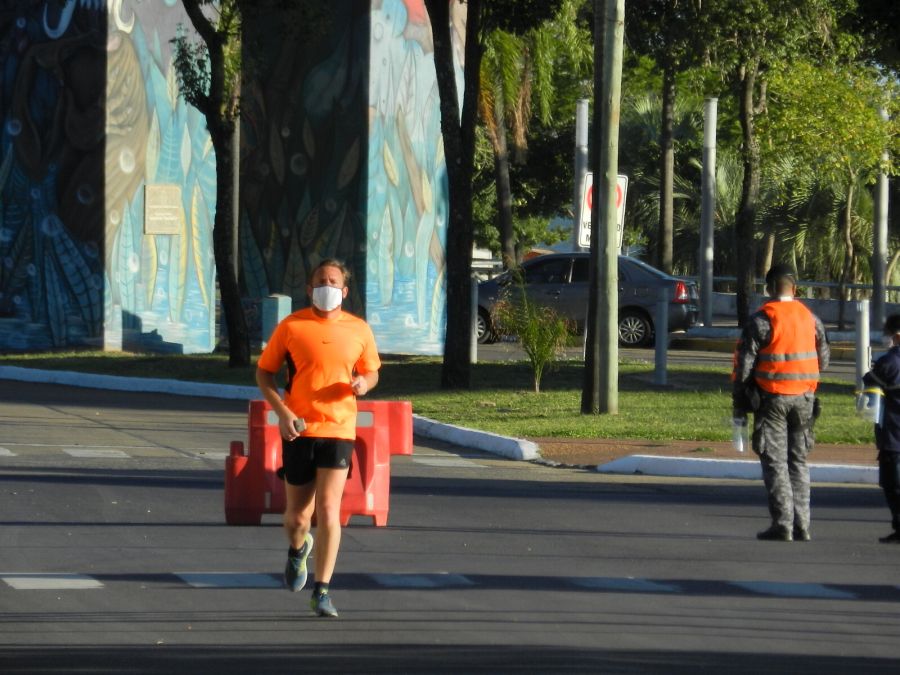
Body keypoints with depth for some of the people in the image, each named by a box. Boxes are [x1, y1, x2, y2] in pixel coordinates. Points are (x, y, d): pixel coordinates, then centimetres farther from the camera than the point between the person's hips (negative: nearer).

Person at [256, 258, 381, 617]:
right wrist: (281, 411, -9)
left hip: (339, 429, 0)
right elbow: (264, 372, 6)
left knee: (328, 510, -13)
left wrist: (364, 383, -7)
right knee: (297, 516, 7)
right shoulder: (291, 326, 0)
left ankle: (322, 592, -9)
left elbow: (371, 371, 18)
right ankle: (299, 548, 45)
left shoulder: (358, 330, 5)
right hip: (298, 429, 0)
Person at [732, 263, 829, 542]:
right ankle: (801, 526, 8)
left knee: (775, 462, 0)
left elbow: (744, 362, -10)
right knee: (798, 462, 12)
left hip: (771, 398, -4)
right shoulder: (810, 319, 4)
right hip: (804, 399, 4)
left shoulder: (761, 320, -10)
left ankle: (782, 524, -6)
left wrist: (739, 400, -1)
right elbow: (823, 359, 11)